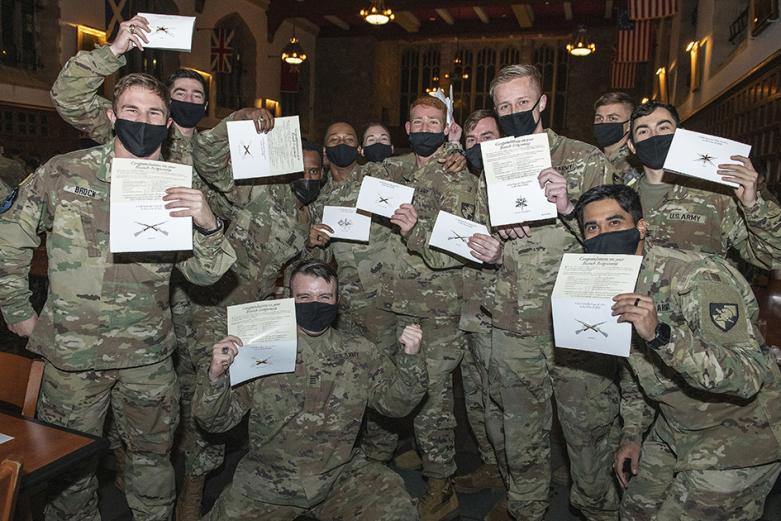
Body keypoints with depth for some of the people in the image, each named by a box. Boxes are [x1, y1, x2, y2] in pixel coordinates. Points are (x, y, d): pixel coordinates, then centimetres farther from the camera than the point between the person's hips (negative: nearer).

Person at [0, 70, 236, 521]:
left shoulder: (181, 188, -2)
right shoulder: (64, 173, -5)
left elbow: (203, 274, -6)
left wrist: (208, 225, -24)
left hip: (149, 357, 1)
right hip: (71, 352, 0)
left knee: (153, 459, 16)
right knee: (69, 465, 17)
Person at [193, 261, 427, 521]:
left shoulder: (360, 353, -1)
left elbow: (396, 403, 4)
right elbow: (217, 421, -4)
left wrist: (410, 358, -13)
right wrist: (215, 377, -25)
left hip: (341, 476, 0)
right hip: (269, 480, 0)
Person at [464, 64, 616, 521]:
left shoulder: (586, 160, -2)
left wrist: (570, 207, -22)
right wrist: (491, 253, -4)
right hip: (514, 329, 4)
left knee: (590, 432, 10)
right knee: (518, 437, 17)